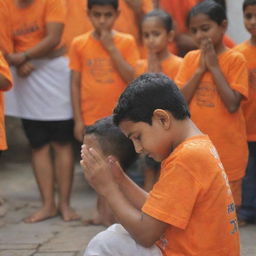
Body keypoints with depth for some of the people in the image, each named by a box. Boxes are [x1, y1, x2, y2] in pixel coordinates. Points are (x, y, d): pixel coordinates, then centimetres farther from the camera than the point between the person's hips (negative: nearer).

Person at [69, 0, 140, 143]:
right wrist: (78, 120, 0)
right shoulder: (79, 44, 2)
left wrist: (112, 48, -11)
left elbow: (133, 79, -8)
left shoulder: (127, 42, 1)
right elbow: (75, 84, 3)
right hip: (90, 122, 0)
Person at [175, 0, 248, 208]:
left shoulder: (235, 59, -9)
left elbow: (232, 104, -18)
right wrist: (200, 68, -11)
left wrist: (214, 66, -15)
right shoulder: (191, 58, 3)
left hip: (227, 149, -4)